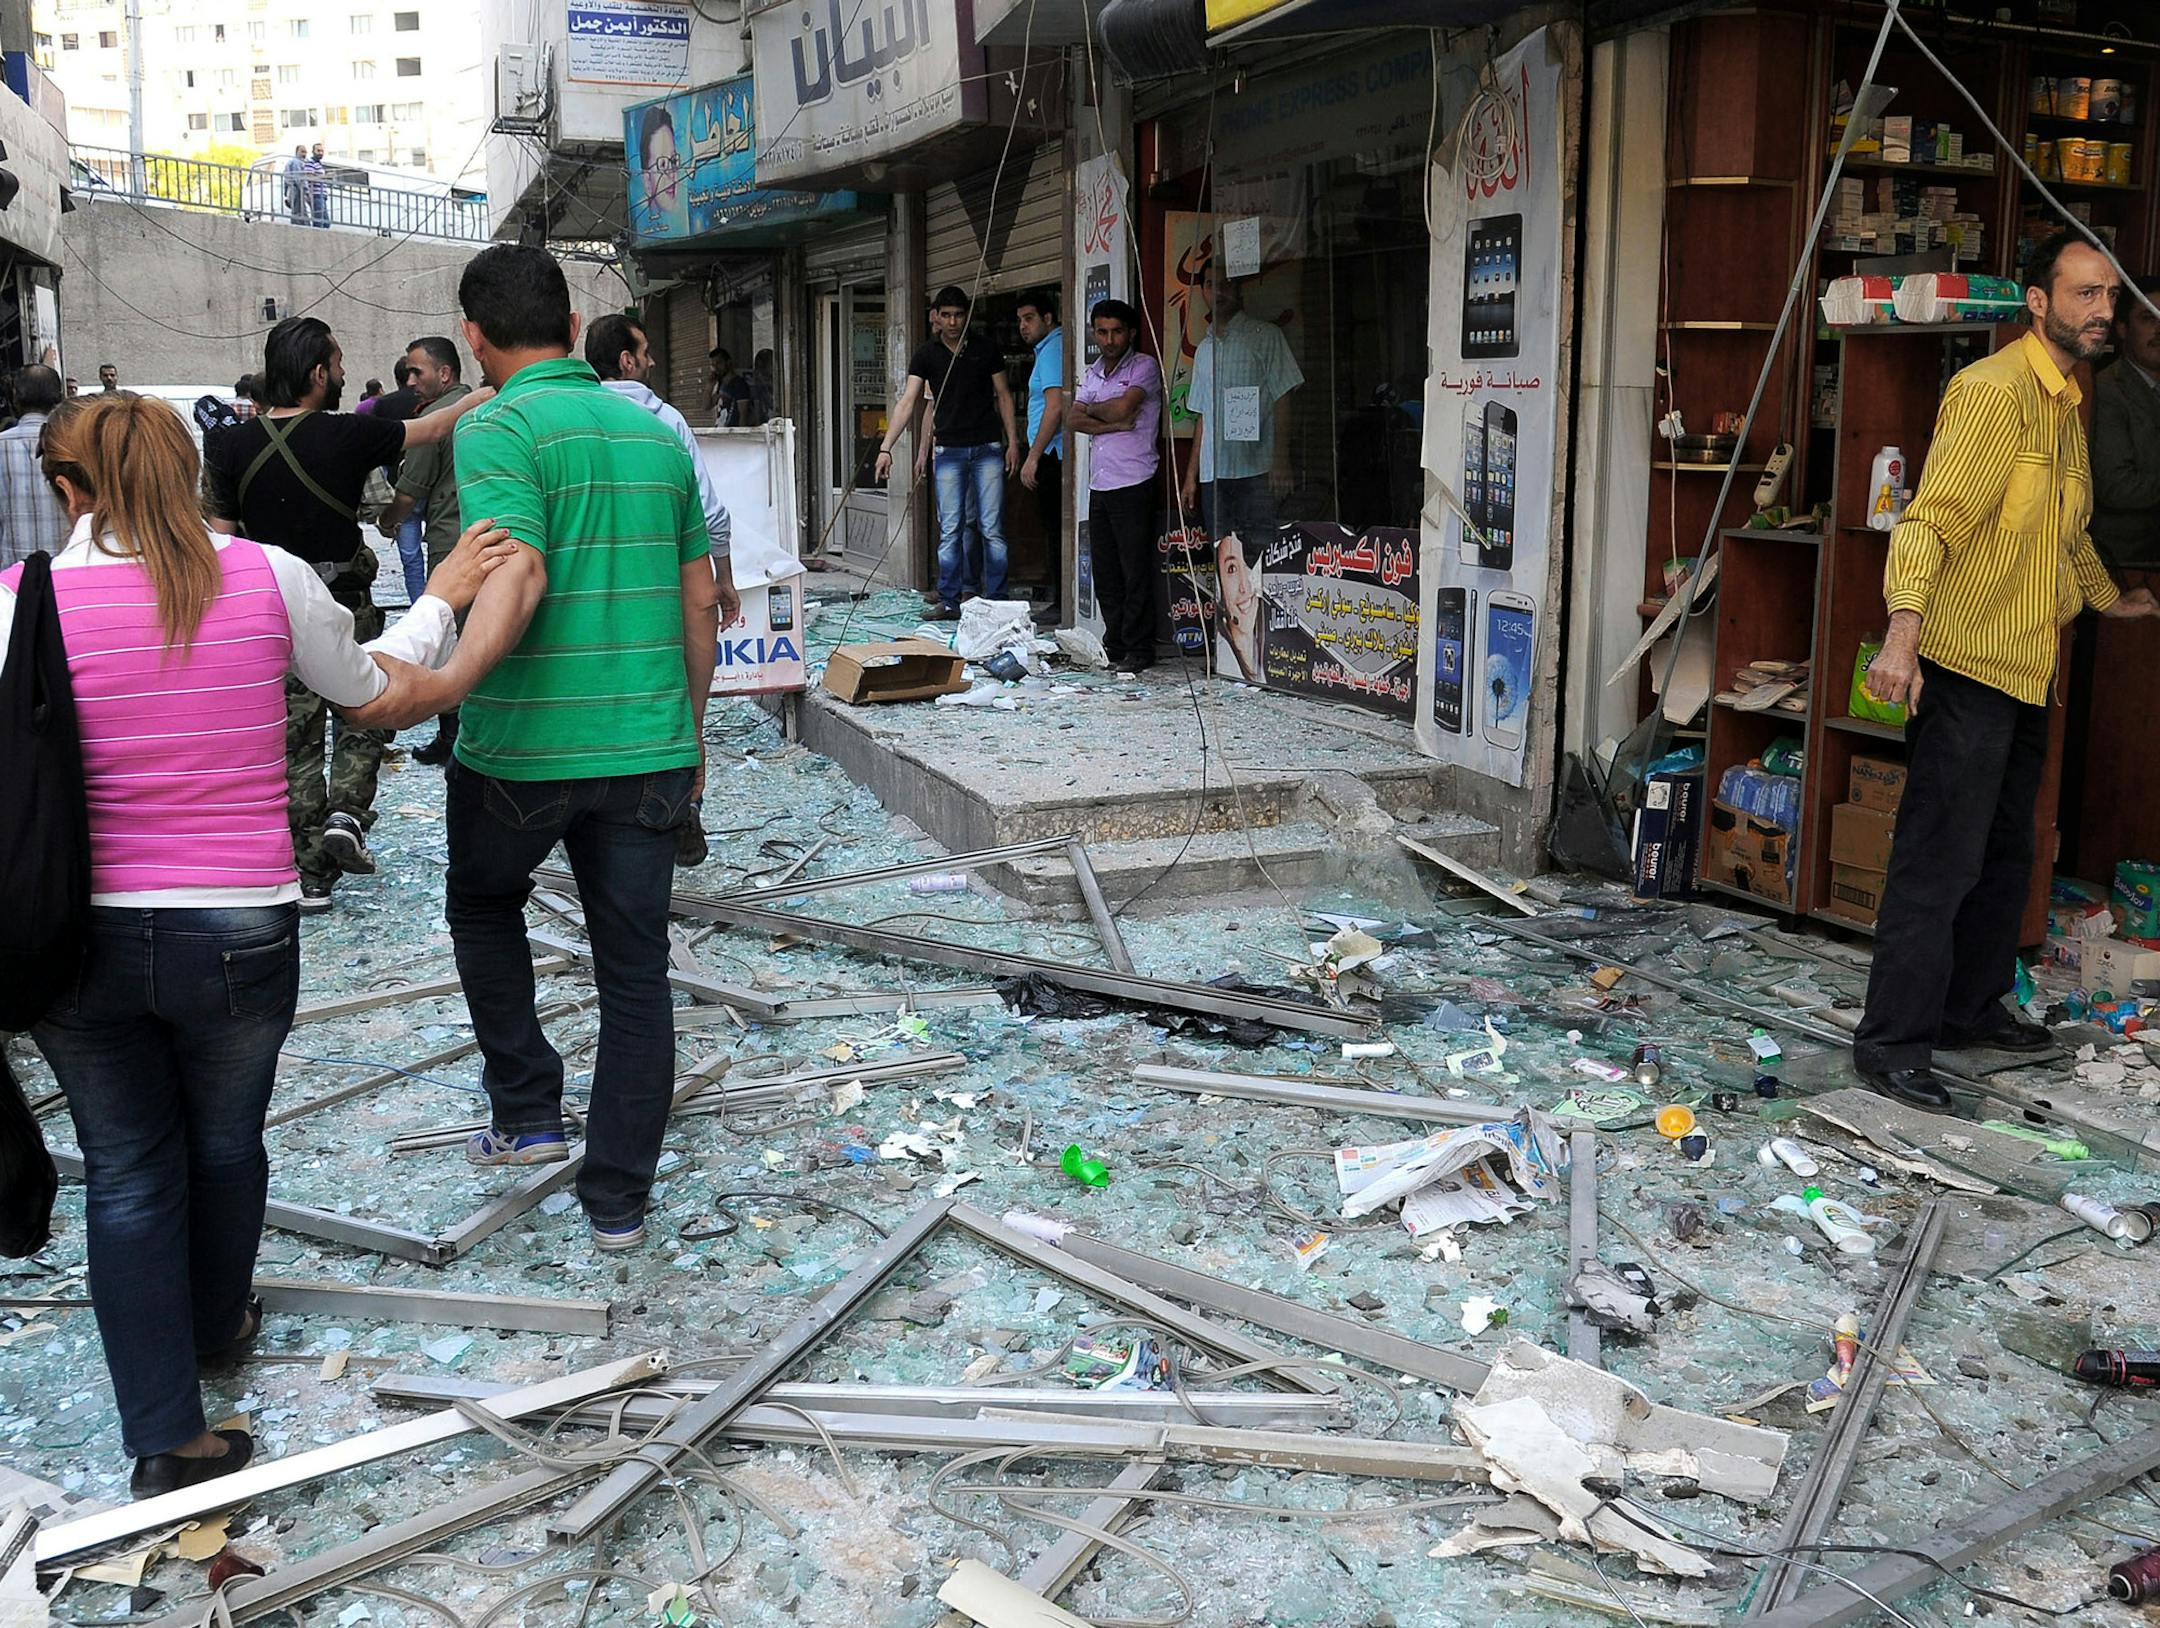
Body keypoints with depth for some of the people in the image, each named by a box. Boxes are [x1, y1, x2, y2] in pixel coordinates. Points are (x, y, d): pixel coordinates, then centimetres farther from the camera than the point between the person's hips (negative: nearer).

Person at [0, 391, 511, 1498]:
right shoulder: (268, 578, -7)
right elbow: (366, 687, 10)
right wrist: (442, 597, 25)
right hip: (237, 934, 1)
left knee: (126, 1168, 15)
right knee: (225, 1143, 24)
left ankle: (166, 1435, 17)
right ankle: (215, 1325, 50)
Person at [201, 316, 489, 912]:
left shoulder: (231, 446, -4)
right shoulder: (350, 434, -12)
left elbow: (220, 536, -1)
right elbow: (432, 428, 3)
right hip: (346, 608, -2)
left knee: (295, 739, 9)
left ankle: (310, 876, 11)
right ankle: (347, 813, -5)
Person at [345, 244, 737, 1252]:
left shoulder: (498, 427, -9)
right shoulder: (658, 433, 10)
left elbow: (517, 575, -25)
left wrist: (448, 681, -37)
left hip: (523, 745, -4)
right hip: (649, 748, 4)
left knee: (484, 905, 25)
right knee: (634, 968, 9)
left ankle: (527, 1113, 25)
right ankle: (618, 1199, 16)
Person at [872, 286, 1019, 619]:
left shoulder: (985, 350, 3)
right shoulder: (926, 354, 1)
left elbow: (1003, 396, 9)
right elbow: (908, 402, -5)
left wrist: (1013, 441, 1)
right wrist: (886, 447, -14)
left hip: (987, 450, 0)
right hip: (948, 451, 0)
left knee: (991, 529, -1)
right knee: (950, 530, 1)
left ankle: (996, 601, 5)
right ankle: (949, 601, 7)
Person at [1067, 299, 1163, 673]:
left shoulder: (1144, 366, -3)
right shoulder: (1092, 372, 17)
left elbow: (1121, 407, -18)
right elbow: (1073, 420, 4)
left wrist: (1092, 409, 2)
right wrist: (1116, 424, -9)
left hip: (1132, 484, -7)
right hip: (1099, 485, 7)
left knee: (1136, 572, -4)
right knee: (1105, 572, 9)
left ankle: (1139, 651, 0)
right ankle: (1113, 646, 17)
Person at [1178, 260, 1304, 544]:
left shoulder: (1266, 336, 3)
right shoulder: (1204, 348, 20)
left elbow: (1282, 402, -3)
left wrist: (1279, 459, -14)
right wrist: (1190, 476, 15)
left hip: (1258, 470, -5)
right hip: (1212, 475, 5)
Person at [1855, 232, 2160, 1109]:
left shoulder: (2066, 402, 16)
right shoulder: (1993, 390, -13)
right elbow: (1931, 518, -24)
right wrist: (1903, 636, -35)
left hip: (2028, 670, 10)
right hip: (1967, 666, -9)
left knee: (2005, 854, 15)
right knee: (1939, 861, -9)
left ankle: (1971, 1006, 28)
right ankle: (1892, 1042, -4)